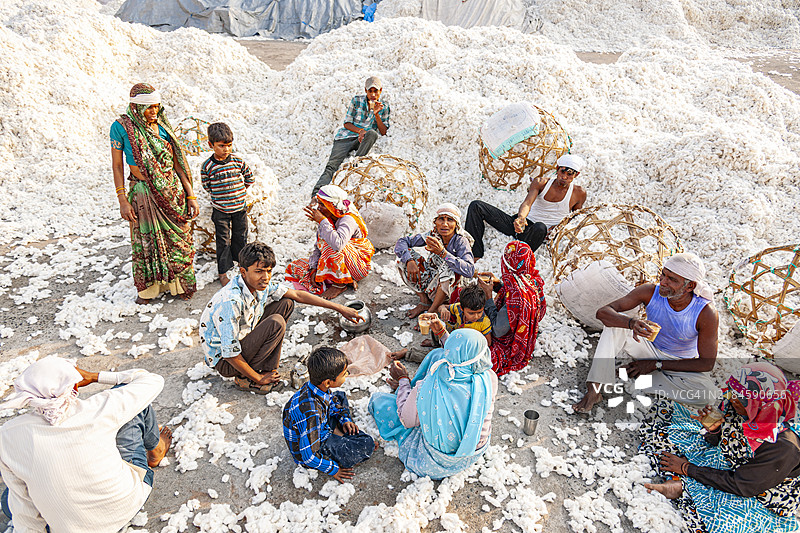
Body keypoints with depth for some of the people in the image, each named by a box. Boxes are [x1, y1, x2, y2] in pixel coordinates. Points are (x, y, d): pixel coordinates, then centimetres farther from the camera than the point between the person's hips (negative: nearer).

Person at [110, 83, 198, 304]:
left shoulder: (161, 127, 1)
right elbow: (117, 166, -3)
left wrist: (191, 196, 1)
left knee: (177, 238, 9)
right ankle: (147, 288, 28)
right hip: (142, 192, -2)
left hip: (172, 190, 2)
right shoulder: (121, 127, -7)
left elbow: (178, 164, 3)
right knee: (145, 242, 9)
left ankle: (179, 285, 26)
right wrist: (122, 200, -9)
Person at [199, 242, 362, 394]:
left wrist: (339, 308, 0)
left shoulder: (262, 283, -11)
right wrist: (258, 379, -17)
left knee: (285, 304, 1)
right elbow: (230, 353, -30)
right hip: (224, 361, -8)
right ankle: (245, 379, -10)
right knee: (276, 323, -26)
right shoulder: (230, 301, -34)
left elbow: (297, 295, 2)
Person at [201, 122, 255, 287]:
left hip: (240, 206, 2)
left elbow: (250, 178, 9)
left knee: (240, 236, 16)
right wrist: (218, 196, 1)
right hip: (220, 210, -2)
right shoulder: (208, 166, -11)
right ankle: (223, 273, 14)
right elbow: (206, 185, 3)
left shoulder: (238, 161, -5)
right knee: (223, 241, 4)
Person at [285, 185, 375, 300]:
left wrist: (322, 221, -34)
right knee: (294, 268, -1)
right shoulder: (327, 219, -1)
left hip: (358, 266, -8)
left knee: (328, 242, -33)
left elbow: (338, 244, -44)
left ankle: (340, 284, -17)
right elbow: (318, 247, 5)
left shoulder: (348, 219, -24)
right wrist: (314, 269, -8)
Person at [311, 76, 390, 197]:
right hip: (345, 137, -1)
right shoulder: (357, 100, 7)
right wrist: (360, 130, -15)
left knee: (372, 133, -36)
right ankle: (316, 194, -37)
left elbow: (383, 132, 2)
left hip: (363, 141, 1)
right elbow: (347, 123, 5)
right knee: (332, 165, -24)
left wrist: (376, 114, -12)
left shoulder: (384, 107, 10)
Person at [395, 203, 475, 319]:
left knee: (447, 265, -35)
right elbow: (401, 242, -7)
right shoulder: (433, 235, -12)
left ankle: (431, 312, -20)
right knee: (404, 256, -11)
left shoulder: (461, 242, -21)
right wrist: (410, 261, -27)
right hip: (430, 280, 4)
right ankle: (424, 301, -5)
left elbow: (470, 271, -37)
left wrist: (442, 252, -43)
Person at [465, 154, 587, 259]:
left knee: (540, 227, -44)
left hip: (535, 232, -3)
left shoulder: (579, 193, 3)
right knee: (476, 206, -12)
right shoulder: (540, 183, 4)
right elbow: (527, 203, -13)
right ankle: (476, 254, -16)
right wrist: (521, 217, -38)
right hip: (519, 223, 3)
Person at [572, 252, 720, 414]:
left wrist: (657, 364, -22)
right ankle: (594, 389, -32)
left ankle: (637, 379, -19)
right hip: (650, 350, 1)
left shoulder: (707, 313, -26)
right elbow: (602, 312, -27)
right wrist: (632, 323, -48)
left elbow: (707, 363, -19)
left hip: (680, 365, -1)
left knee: (708, 393, -33)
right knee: (616, 322, -27)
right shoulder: (651, 292, -22)